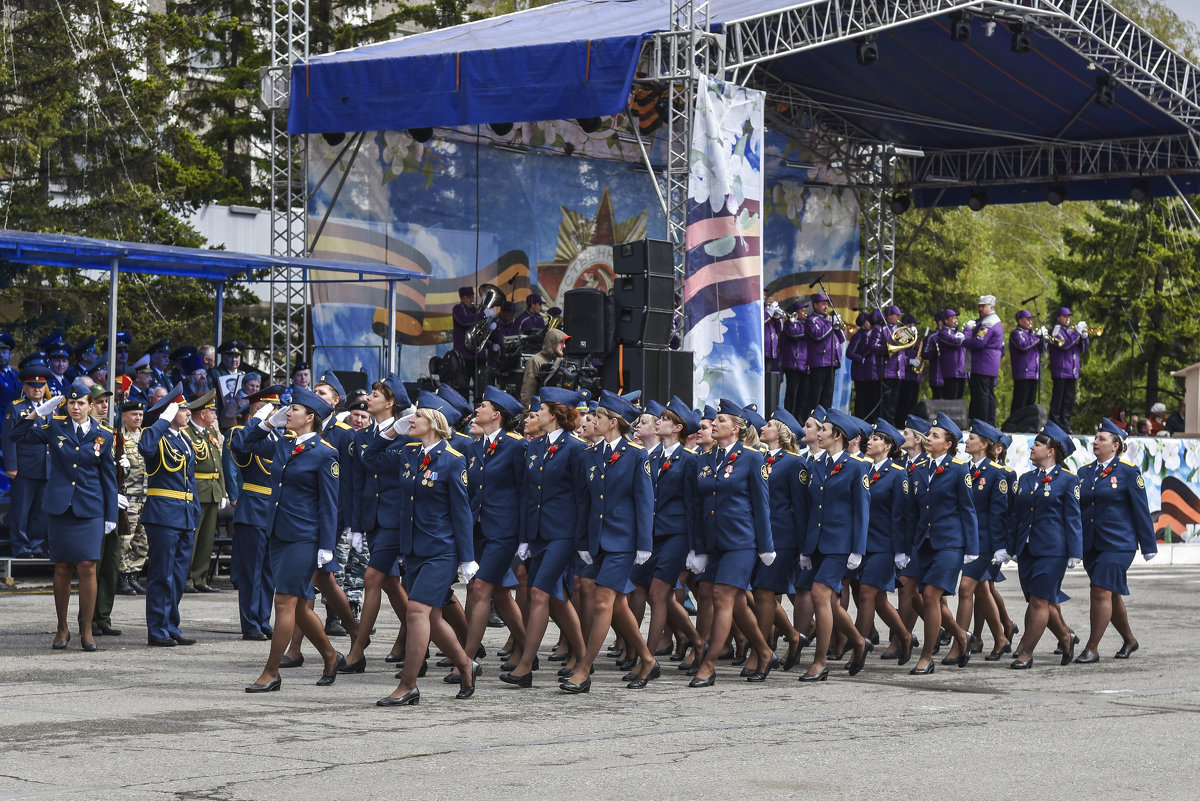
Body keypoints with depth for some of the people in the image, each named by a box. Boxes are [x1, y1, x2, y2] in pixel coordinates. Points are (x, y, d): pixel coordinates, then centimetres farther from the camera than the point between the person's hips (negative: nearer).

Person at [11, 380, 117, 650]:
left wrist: (111, 515, 5)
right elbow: (18, 435, 3)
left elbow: (109, 478, 9)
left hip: (90, 509, -1)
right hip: (60, 506, 1)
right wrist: (38, 412, -7)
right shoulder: (54, 427, 5)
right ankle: (62, 628, 15)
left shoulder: (103, 436, 5)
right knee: (62, 568, 4)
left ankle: (86, 630, 2)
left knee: (88, 568, -6)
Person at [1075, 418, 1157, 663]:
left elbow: (1141, 510, -3)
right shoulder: (1084, 473, 11)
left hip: (1117, 544, -6)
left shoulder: (1128, 472, -4)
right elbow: (1076, 509, 13)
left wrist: (1148, 546, -3)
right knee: (1111, 595, 14)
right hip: (1090, 545, 6)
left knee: (1102, 592, -13)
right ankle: (1129, 640, 31)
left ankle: (1092, 649, -11)